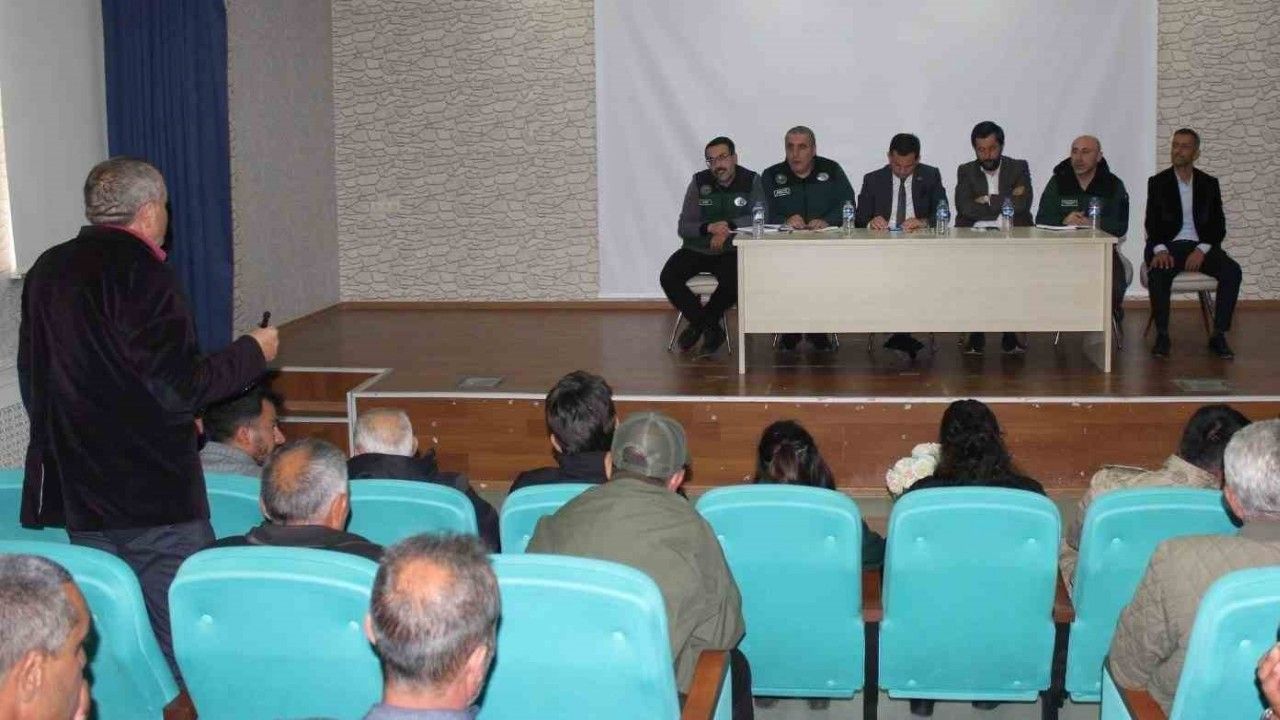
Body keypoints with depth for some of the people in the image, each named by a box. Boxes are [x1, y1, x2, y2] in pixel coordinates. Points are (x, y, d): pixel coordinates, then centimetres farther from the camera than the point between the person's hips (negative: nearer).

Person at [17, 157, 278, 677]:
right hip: (155, 500, -8)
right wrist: (253, 352, -3)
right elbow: (179, 389, -18)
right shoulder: (141, 273, -15)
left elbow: (33, 385, 18)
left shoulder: (47, 271, 9)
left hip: (77, 497, 8)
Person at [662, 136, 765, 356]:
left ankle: (700, 323, -3)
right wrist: (709, 228, -20)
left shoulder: (751, 181, -3)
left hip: (732, 251, -3)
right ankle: (710, 328, -6)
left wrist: (729, 227, -23)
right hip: (697, 249, 3)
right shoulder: (699, 182, 2)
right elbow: (683, 228, -1)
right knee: (668, 278, -21)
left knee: (734, 283, -33)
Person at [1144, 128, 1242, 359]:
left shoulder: (1209, 184, 11)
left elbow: (1218, 225, 5)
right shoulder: (1157, 182, 7)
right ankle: (1162, 335, -24)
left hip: (1201, 247, 2)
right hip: (1168, 246, -2)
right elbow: (1151, 222, -1)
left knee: (1232, 270, -27)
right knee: (1158, 272, -35)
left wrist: (1202, 250, -14)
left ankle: (1219, 336, -21)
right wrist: (1160, 250, -20)